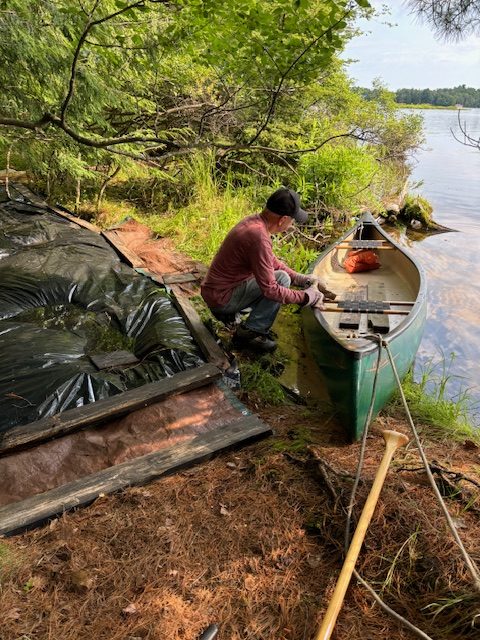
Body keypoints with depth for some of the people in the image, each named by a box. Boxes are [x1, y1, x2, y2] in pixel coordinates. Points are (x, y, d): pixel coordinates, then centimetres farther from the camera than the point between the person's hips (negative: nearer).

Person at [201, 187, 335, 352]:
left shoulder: (254, 220, 3)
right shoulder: (258, 236, -26)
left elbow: (273, 262, 15)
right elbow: (270, 289, -25)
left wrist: (302, 279, 7)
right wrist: (306, 297, -14)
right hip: (221, 299, -9)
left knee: (277, 272, 16)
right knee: (282, 279, -16)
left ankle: (232, 313, 12)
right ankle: (248, 333, -7)